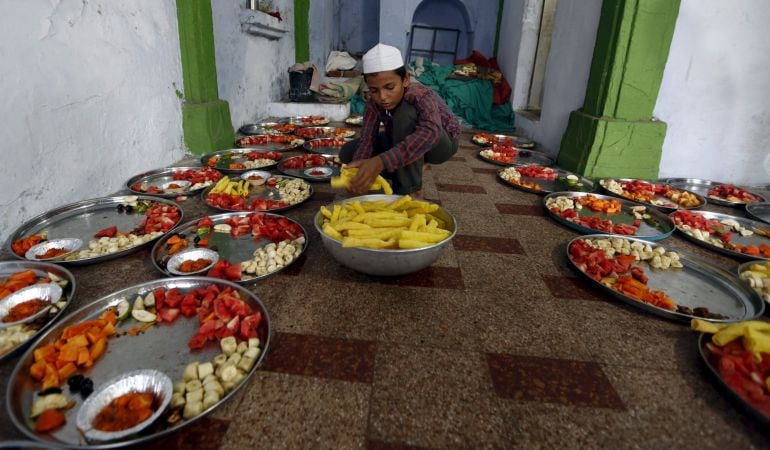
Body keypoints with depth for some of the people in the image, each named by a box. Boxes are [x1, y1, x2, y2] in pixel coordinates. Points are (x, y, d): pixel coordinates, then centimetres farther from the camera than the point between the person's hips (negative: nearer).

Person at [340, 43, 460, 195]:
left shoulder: (422, 96, -35)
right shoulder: (374, 103, -19)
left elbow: (430, 132, -54)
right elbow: (366, 139, -27)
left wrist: (381, 162, -66)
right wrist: (357, 170, -50)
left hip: (440, 143, -5)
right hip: (403, 143, 6)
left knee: (404, 112, -37)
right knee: (348, 152, -12)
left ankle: (408, 187, -24)